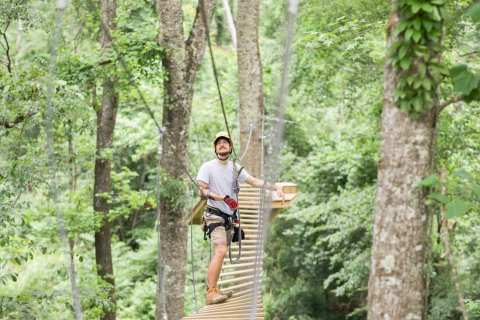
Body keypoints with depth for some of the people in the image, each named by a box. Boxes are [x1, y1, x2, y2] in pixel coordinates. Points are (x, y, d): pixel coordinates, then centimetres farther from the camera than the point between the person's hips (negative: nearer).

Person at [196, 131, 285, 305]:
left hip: (229, 216, 6)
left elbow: (254, 181, 3)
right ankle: (211, 293, -23)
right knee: (221, 251, -21)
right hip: (215, 214, -6)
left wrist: (275, 187, -8)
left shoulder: (235, 168, 10)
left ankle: (214, 289, 17)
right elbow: (202, 191, -11)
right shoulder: (207, 167, -5)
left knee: (220, 253, 7)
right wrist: (223, 198, -22)